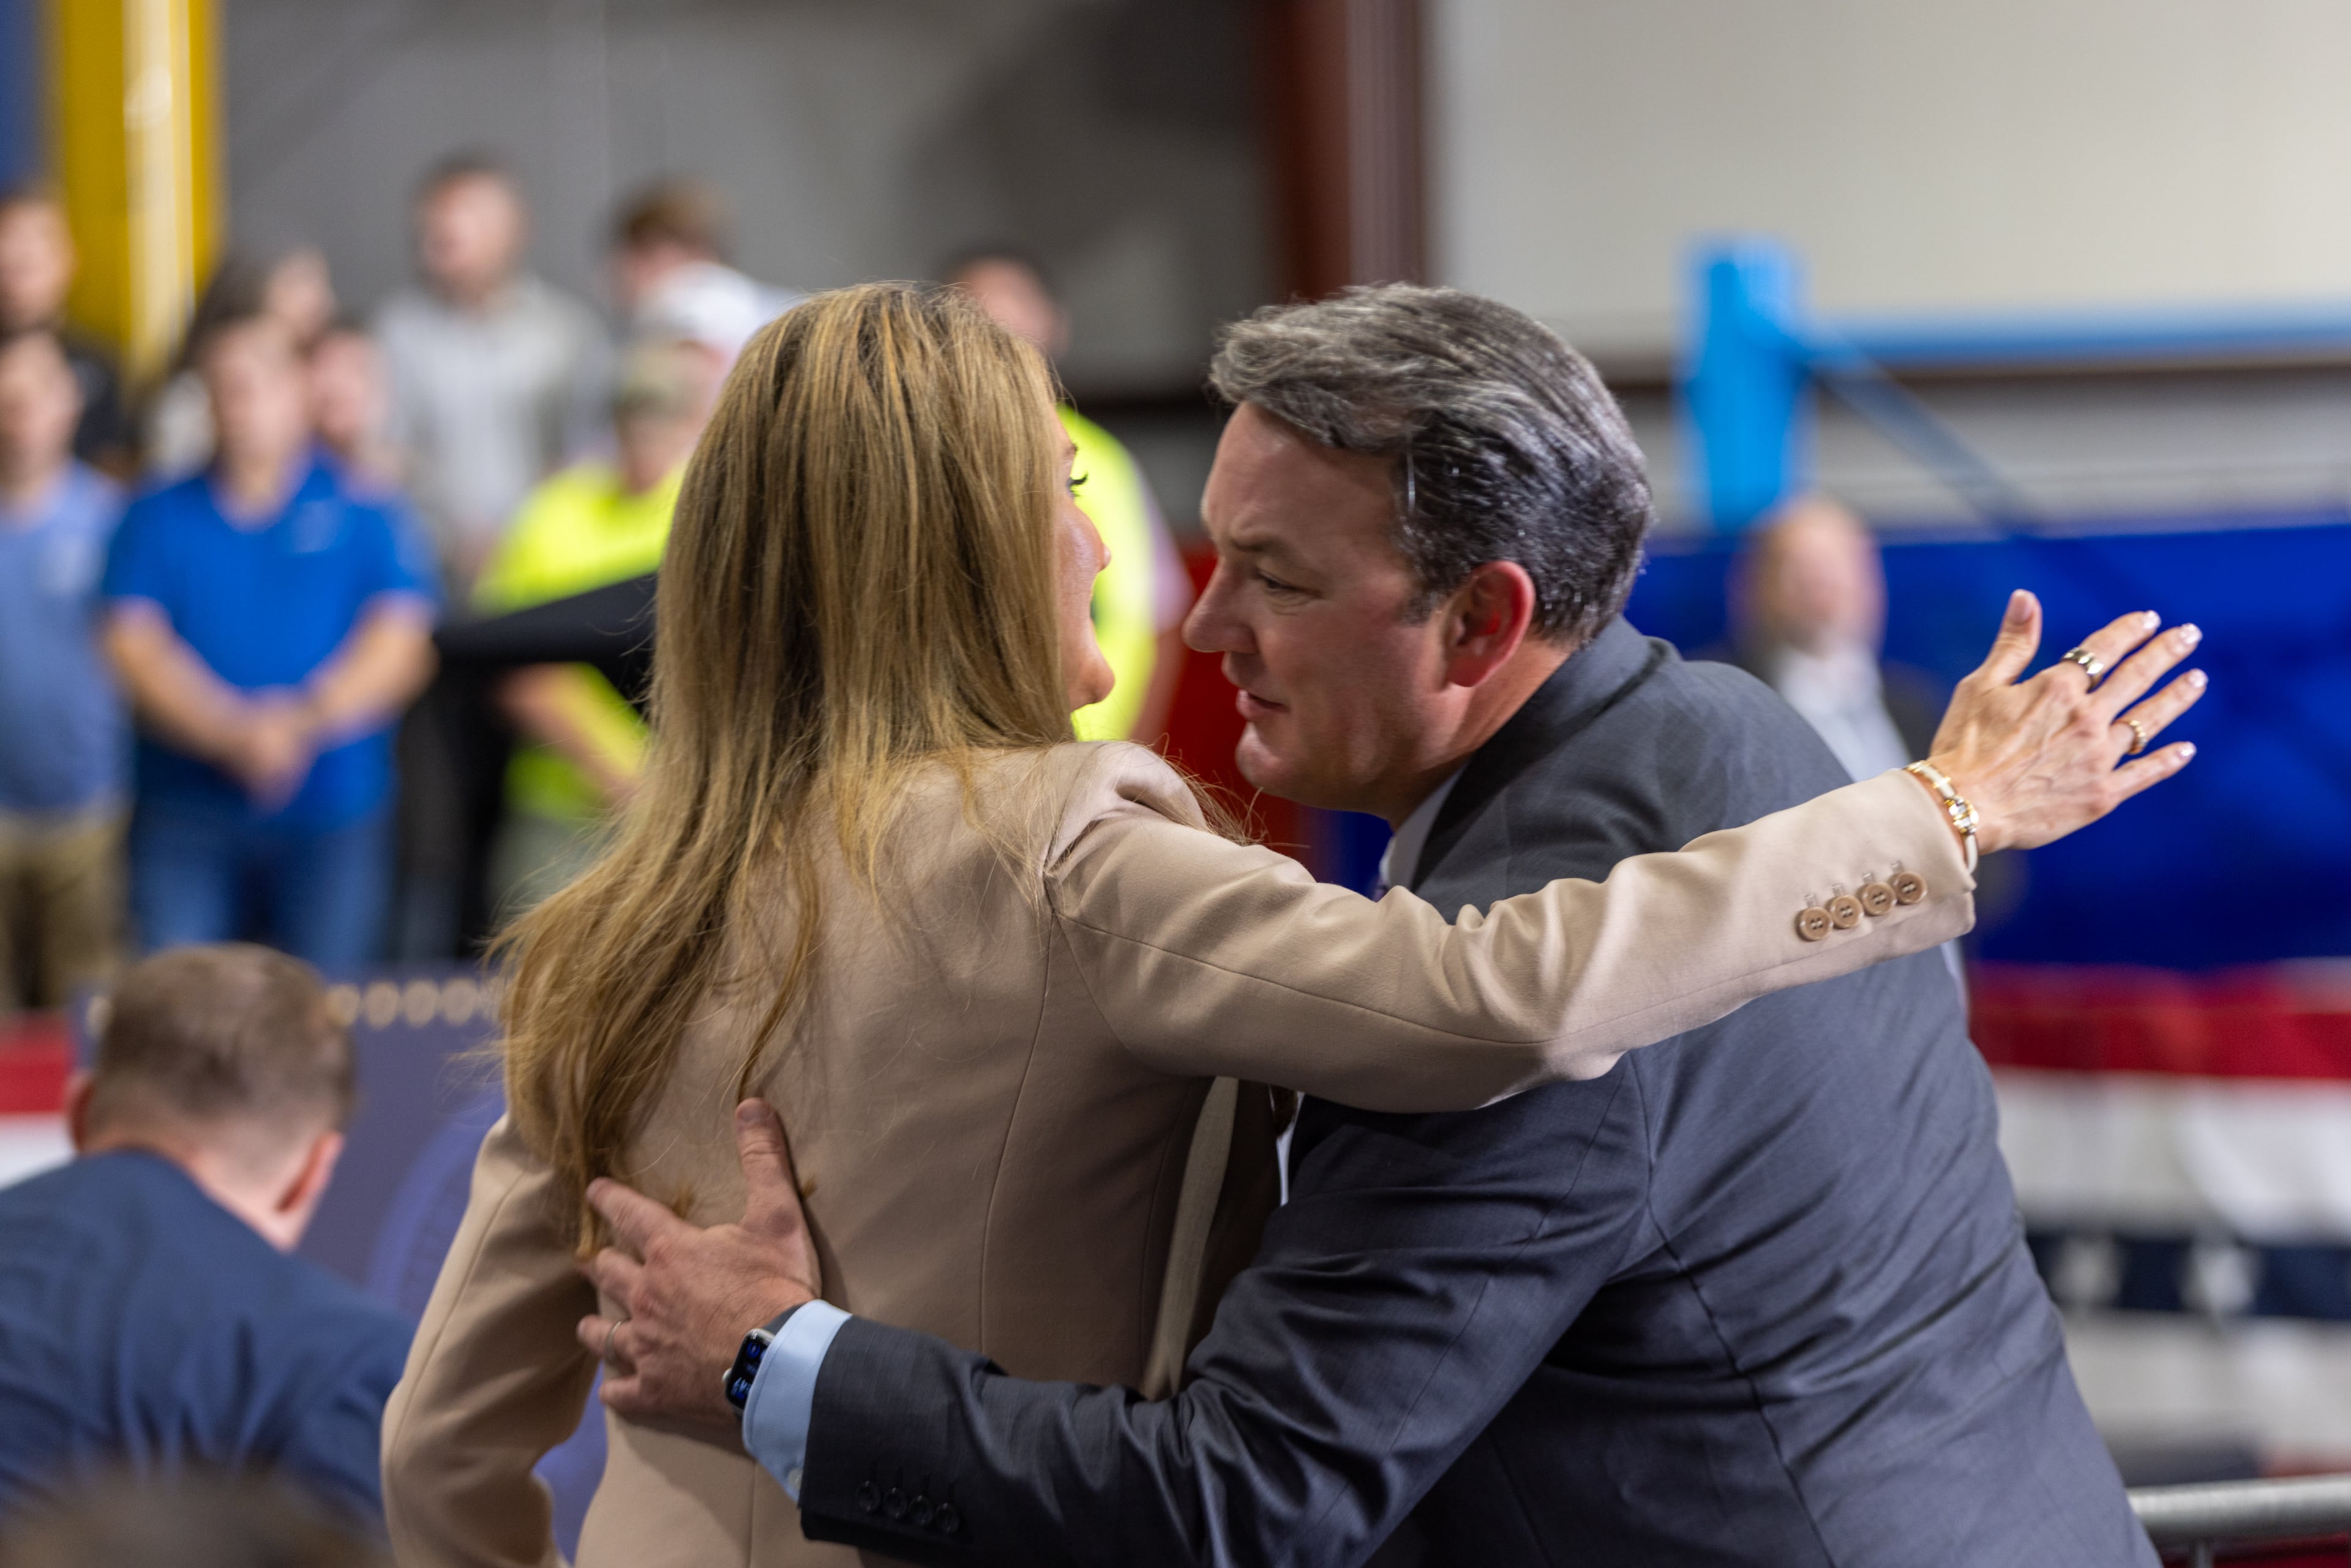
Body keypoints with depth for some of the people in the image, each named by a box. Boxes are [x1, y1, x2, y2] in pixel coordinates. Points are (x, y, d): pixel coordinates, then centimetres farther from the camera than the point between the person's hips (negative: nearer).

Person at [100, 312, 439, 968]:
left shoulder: (364, 514, 6)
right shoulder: (158, 518, 7)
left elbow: (399, 647, -2)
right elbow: (136, 649, -2)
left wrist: (304, 722, -18)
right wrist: (232, 735, -18)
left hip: (333, 813, 0)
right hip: (187, 817, 0)